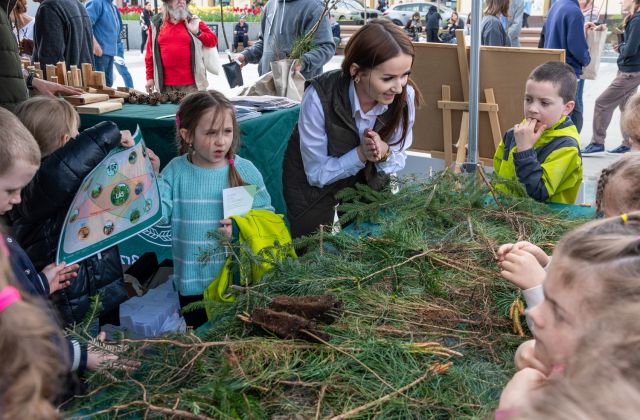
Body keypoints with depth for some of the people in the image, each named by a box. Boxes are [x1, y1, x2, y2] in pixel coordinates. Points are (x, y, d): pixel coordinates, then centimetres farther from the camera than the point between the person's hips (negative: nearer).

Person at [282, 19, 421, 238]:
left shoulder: (406, 95, -25)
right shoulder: (319, 97, -34)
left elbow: (398, 162, -11)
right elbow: (317, 173, -24)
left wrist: (384, 152, -34)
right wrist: (361, 153, -37)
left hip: (368, 178, 3)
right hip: (314, 183, -2)